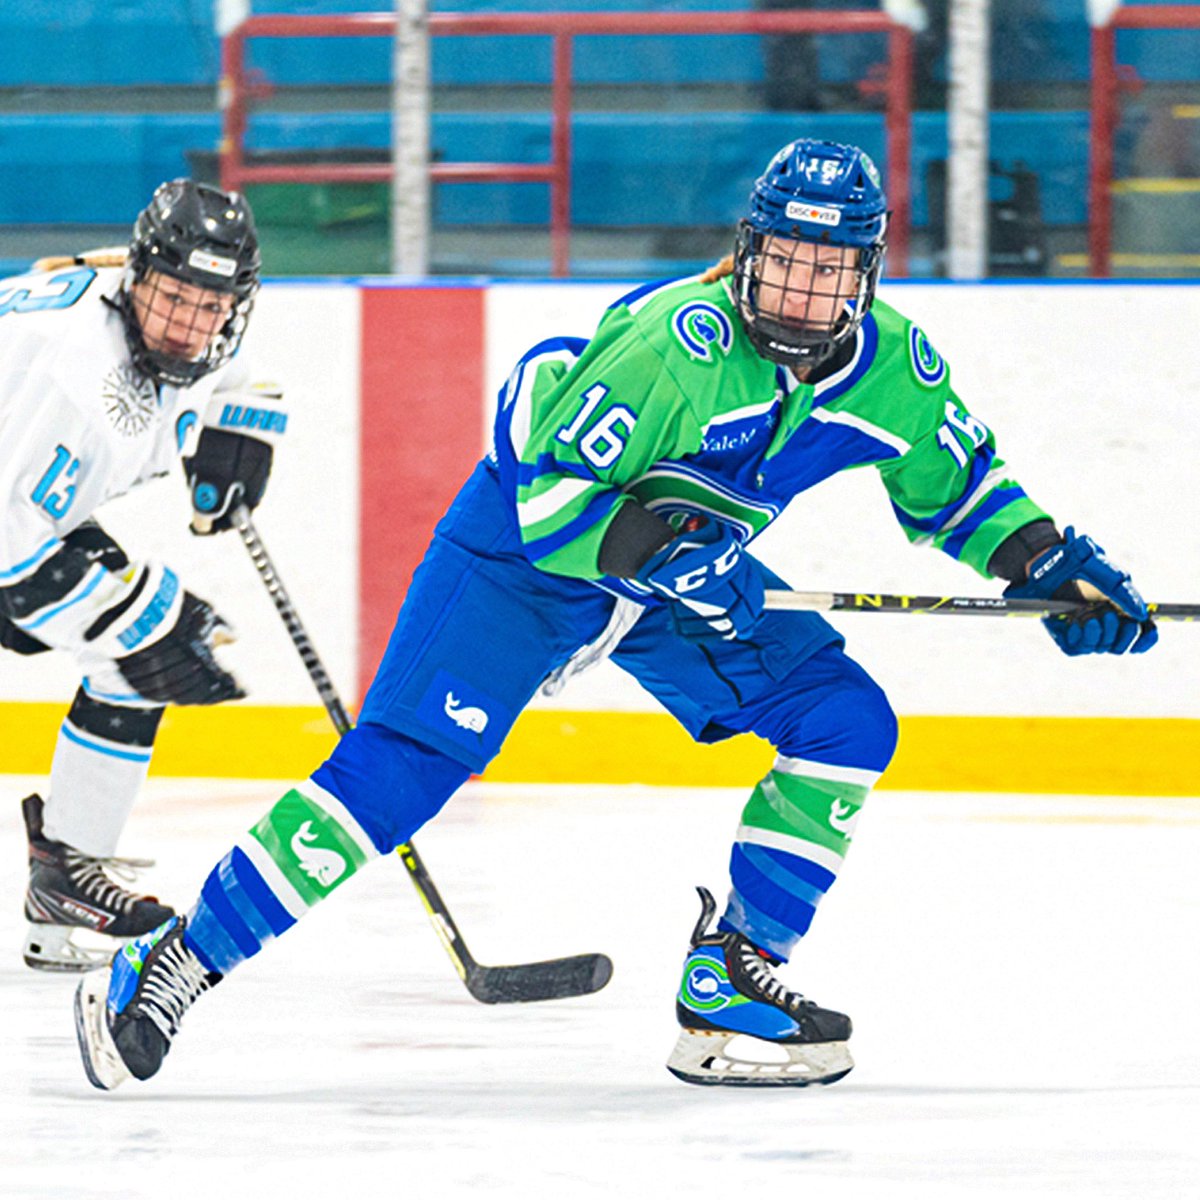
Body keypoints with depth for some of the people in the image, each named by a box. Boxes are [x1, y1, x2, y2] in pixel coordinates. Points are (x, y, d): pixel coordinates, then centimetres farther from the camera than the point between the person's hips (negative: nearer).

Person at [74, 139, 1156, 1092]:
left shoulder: (891, 366, -13)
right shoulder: (675, 341, -33)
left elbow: (959, 481, 8)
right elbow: (544, 498, -30)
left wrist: (1050, 563, -4)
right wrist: (645, 544, -43)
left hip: (689, 572, 7)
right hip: (524, 549, -7)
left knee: (848, 722, -7)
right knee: (401, 765, -19)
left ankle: (727, 984, -1)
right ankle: (174, 965, -14)